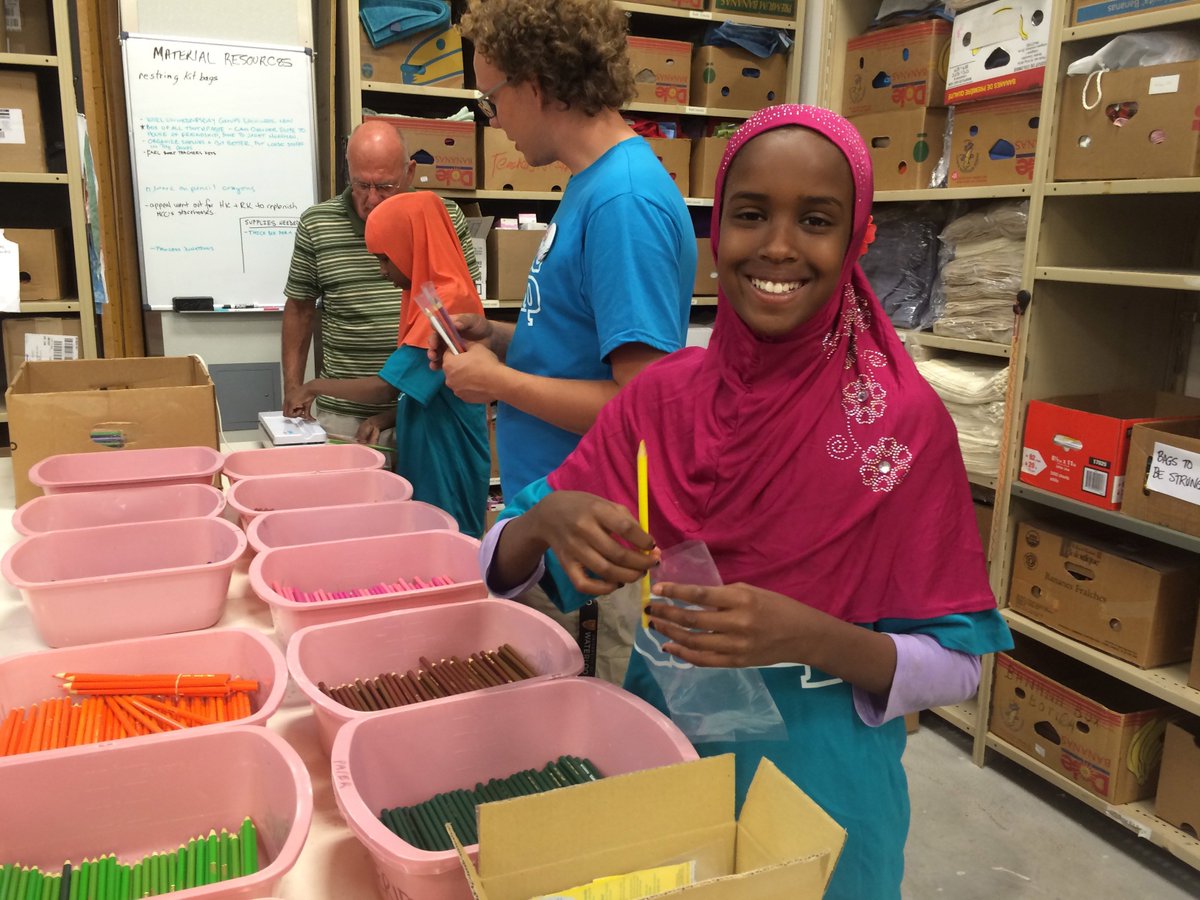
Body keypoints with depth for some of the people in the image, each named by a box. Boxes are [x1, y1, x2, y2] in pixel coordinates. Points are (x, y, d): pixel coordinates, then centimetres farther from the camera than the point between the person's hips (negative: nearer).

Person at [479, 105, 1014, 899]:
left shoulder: (904, 418, -15)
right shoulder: (662, 393, -7)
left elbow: (956, 667, -11)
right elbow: (501, 566, -3)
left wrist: (807, 636, -28)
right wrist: (547, 521, -25)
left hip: (817, 771, -3)